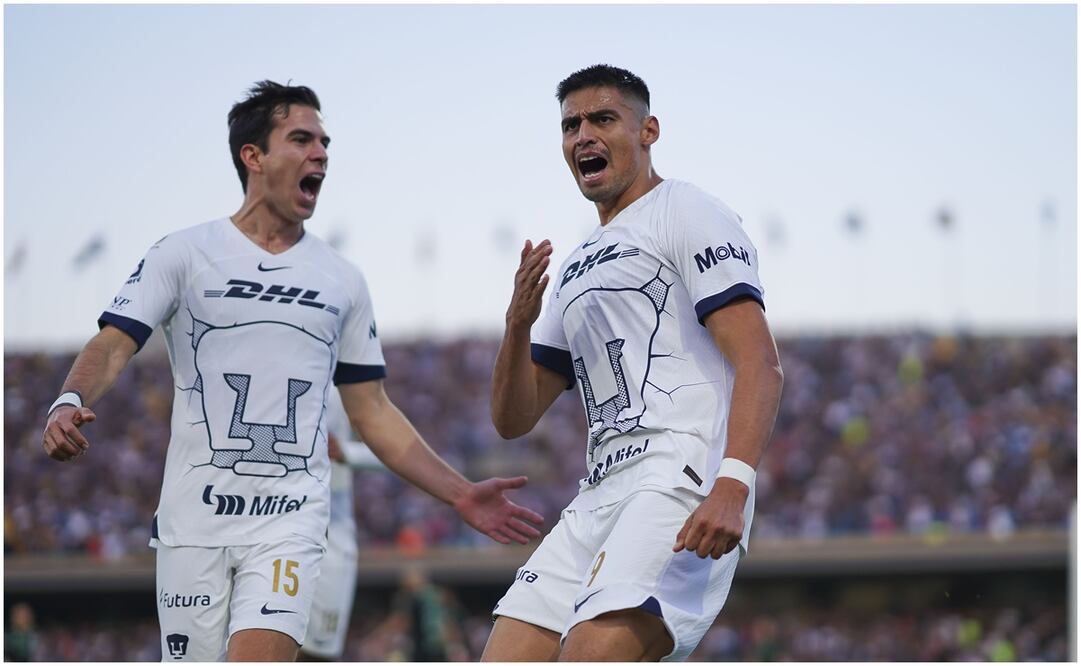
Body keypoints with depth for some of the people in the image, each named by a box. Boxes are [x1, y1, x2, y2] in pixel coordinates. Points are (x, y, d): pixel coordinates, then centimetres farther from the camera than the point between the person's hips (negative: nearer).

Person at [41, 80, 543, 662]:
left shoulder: (342, 281, 13)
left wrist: (460, 495, 10)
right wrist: (69, 402, -29)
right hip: (193, 520, -1)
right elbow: (112, 346, -6)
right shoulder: (183, 254, 4)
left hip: (289, 523, 1)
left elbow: (373, 414, 17)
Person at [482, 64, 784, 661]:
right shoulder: (577, 267, 27)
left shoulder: (686, 212, 2)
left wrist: (732, 488, -26)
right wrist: (519, 323, 2)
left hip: (682, 476, -8)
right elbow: (512, 419, 22)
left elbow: (759, 365, -11)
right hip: (599, 496, 9)